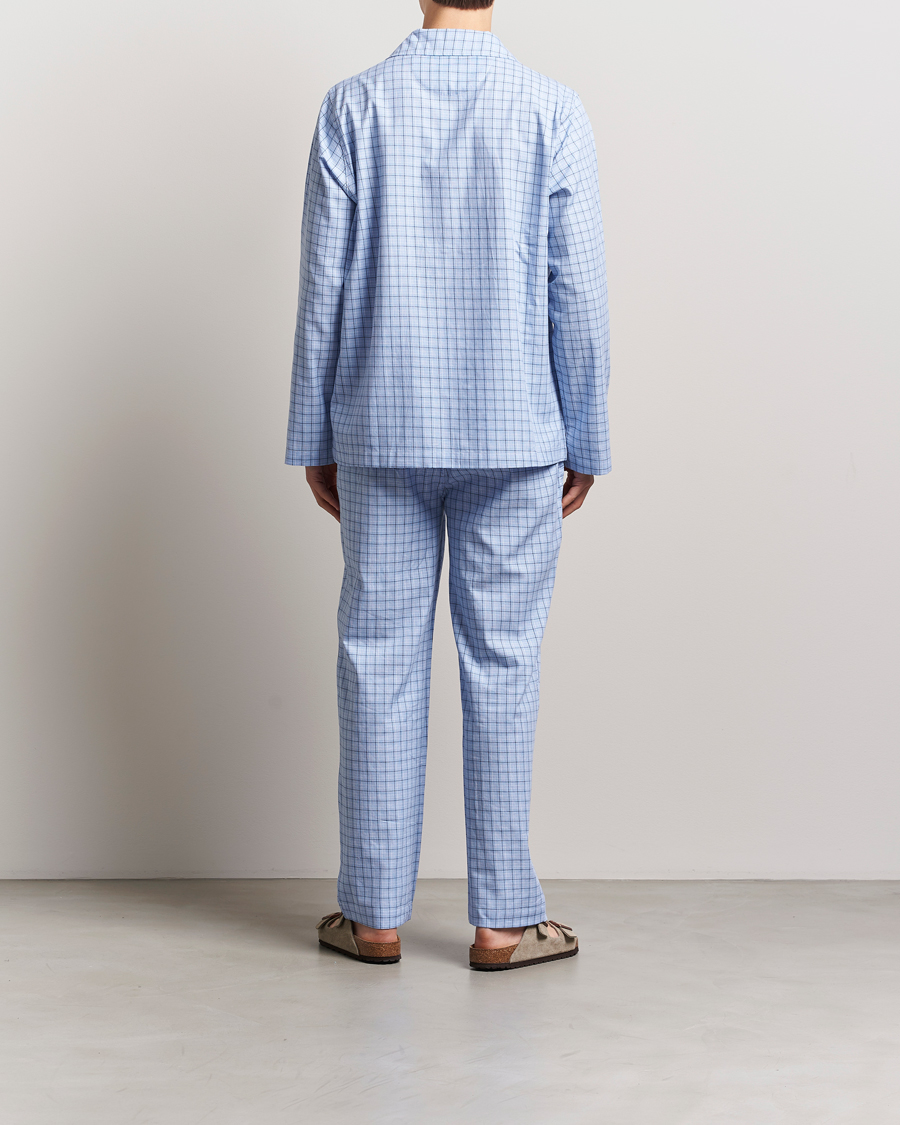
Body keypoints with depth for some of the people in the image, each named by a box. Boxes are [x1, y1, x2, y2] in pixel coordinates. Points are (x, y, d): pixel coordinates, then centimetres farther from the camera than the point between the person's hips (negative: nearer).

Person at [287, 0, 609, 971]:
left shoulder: (353, 106, -1)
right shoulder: (552, 109, -3)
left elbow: (324, 285, -1)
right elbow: (578, 292, -3)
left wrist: (313, 438, 7)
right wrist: (585, 442, 5)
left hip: (382, 435, 1)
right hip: (515, 438, -1)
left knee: (380, 662, 7)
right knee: (501, 667, 5)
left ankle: (375, 911, 15)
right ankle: (503, 919, 11)